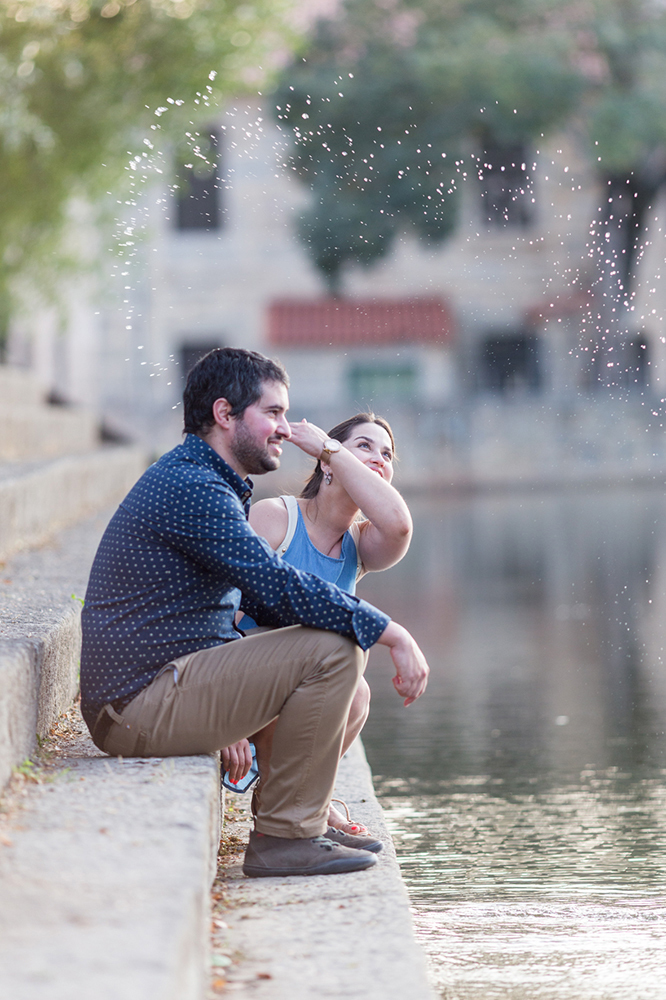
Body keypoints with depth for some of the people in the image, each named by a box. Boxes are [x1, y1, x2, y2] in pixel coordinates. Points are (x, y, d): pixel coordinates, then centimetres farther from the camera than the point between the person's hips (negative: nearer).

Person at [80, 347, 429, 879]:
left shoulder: (202, 482, 18)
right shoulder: (192, 488, -17)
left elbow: (260, 598, 23)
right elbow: (279, 587, -24)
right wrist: (392, 633, -18)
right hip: (142, 706, -11)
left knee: (345, 692, 16)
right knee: (334, 650, -21)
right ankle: (285, 836, -13)